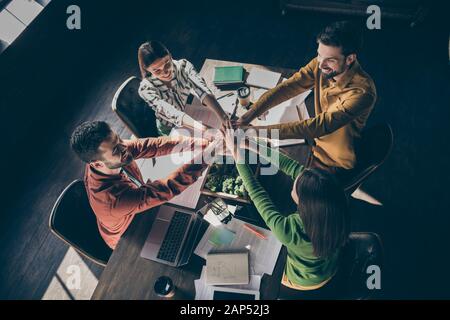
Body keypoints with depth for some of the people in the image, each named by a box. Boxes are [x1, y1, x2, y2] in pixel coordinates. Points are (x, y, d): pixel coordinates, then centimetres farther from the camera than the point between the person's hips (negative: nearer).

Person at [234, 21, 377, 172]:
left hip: (335, 160, -5)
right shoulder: (320, 65, -16)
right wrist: (248, 115, -34)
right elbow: (286, 88, -20)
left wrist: (264, 130, -45)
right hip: (316, 137, 6)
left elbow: (322, 125, -41)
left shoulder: (363, 92, -35)